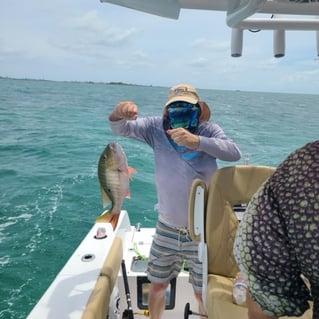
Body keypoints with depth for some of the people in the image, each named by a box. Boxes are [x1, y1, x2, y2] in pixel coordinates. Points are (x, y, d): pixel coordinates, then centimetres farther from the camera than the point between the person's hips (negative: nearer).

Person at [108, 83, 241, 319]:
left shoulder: (208, 130, -9)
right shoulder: (157, 128, -3)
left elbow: (234, 153, -24)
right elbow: (123, 129, -8)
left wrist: (196, 141, -38)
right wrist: (118, 114, -31)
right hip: (167, 228, 3)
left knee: (203, 293, 13)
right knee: (157, 285, 20)